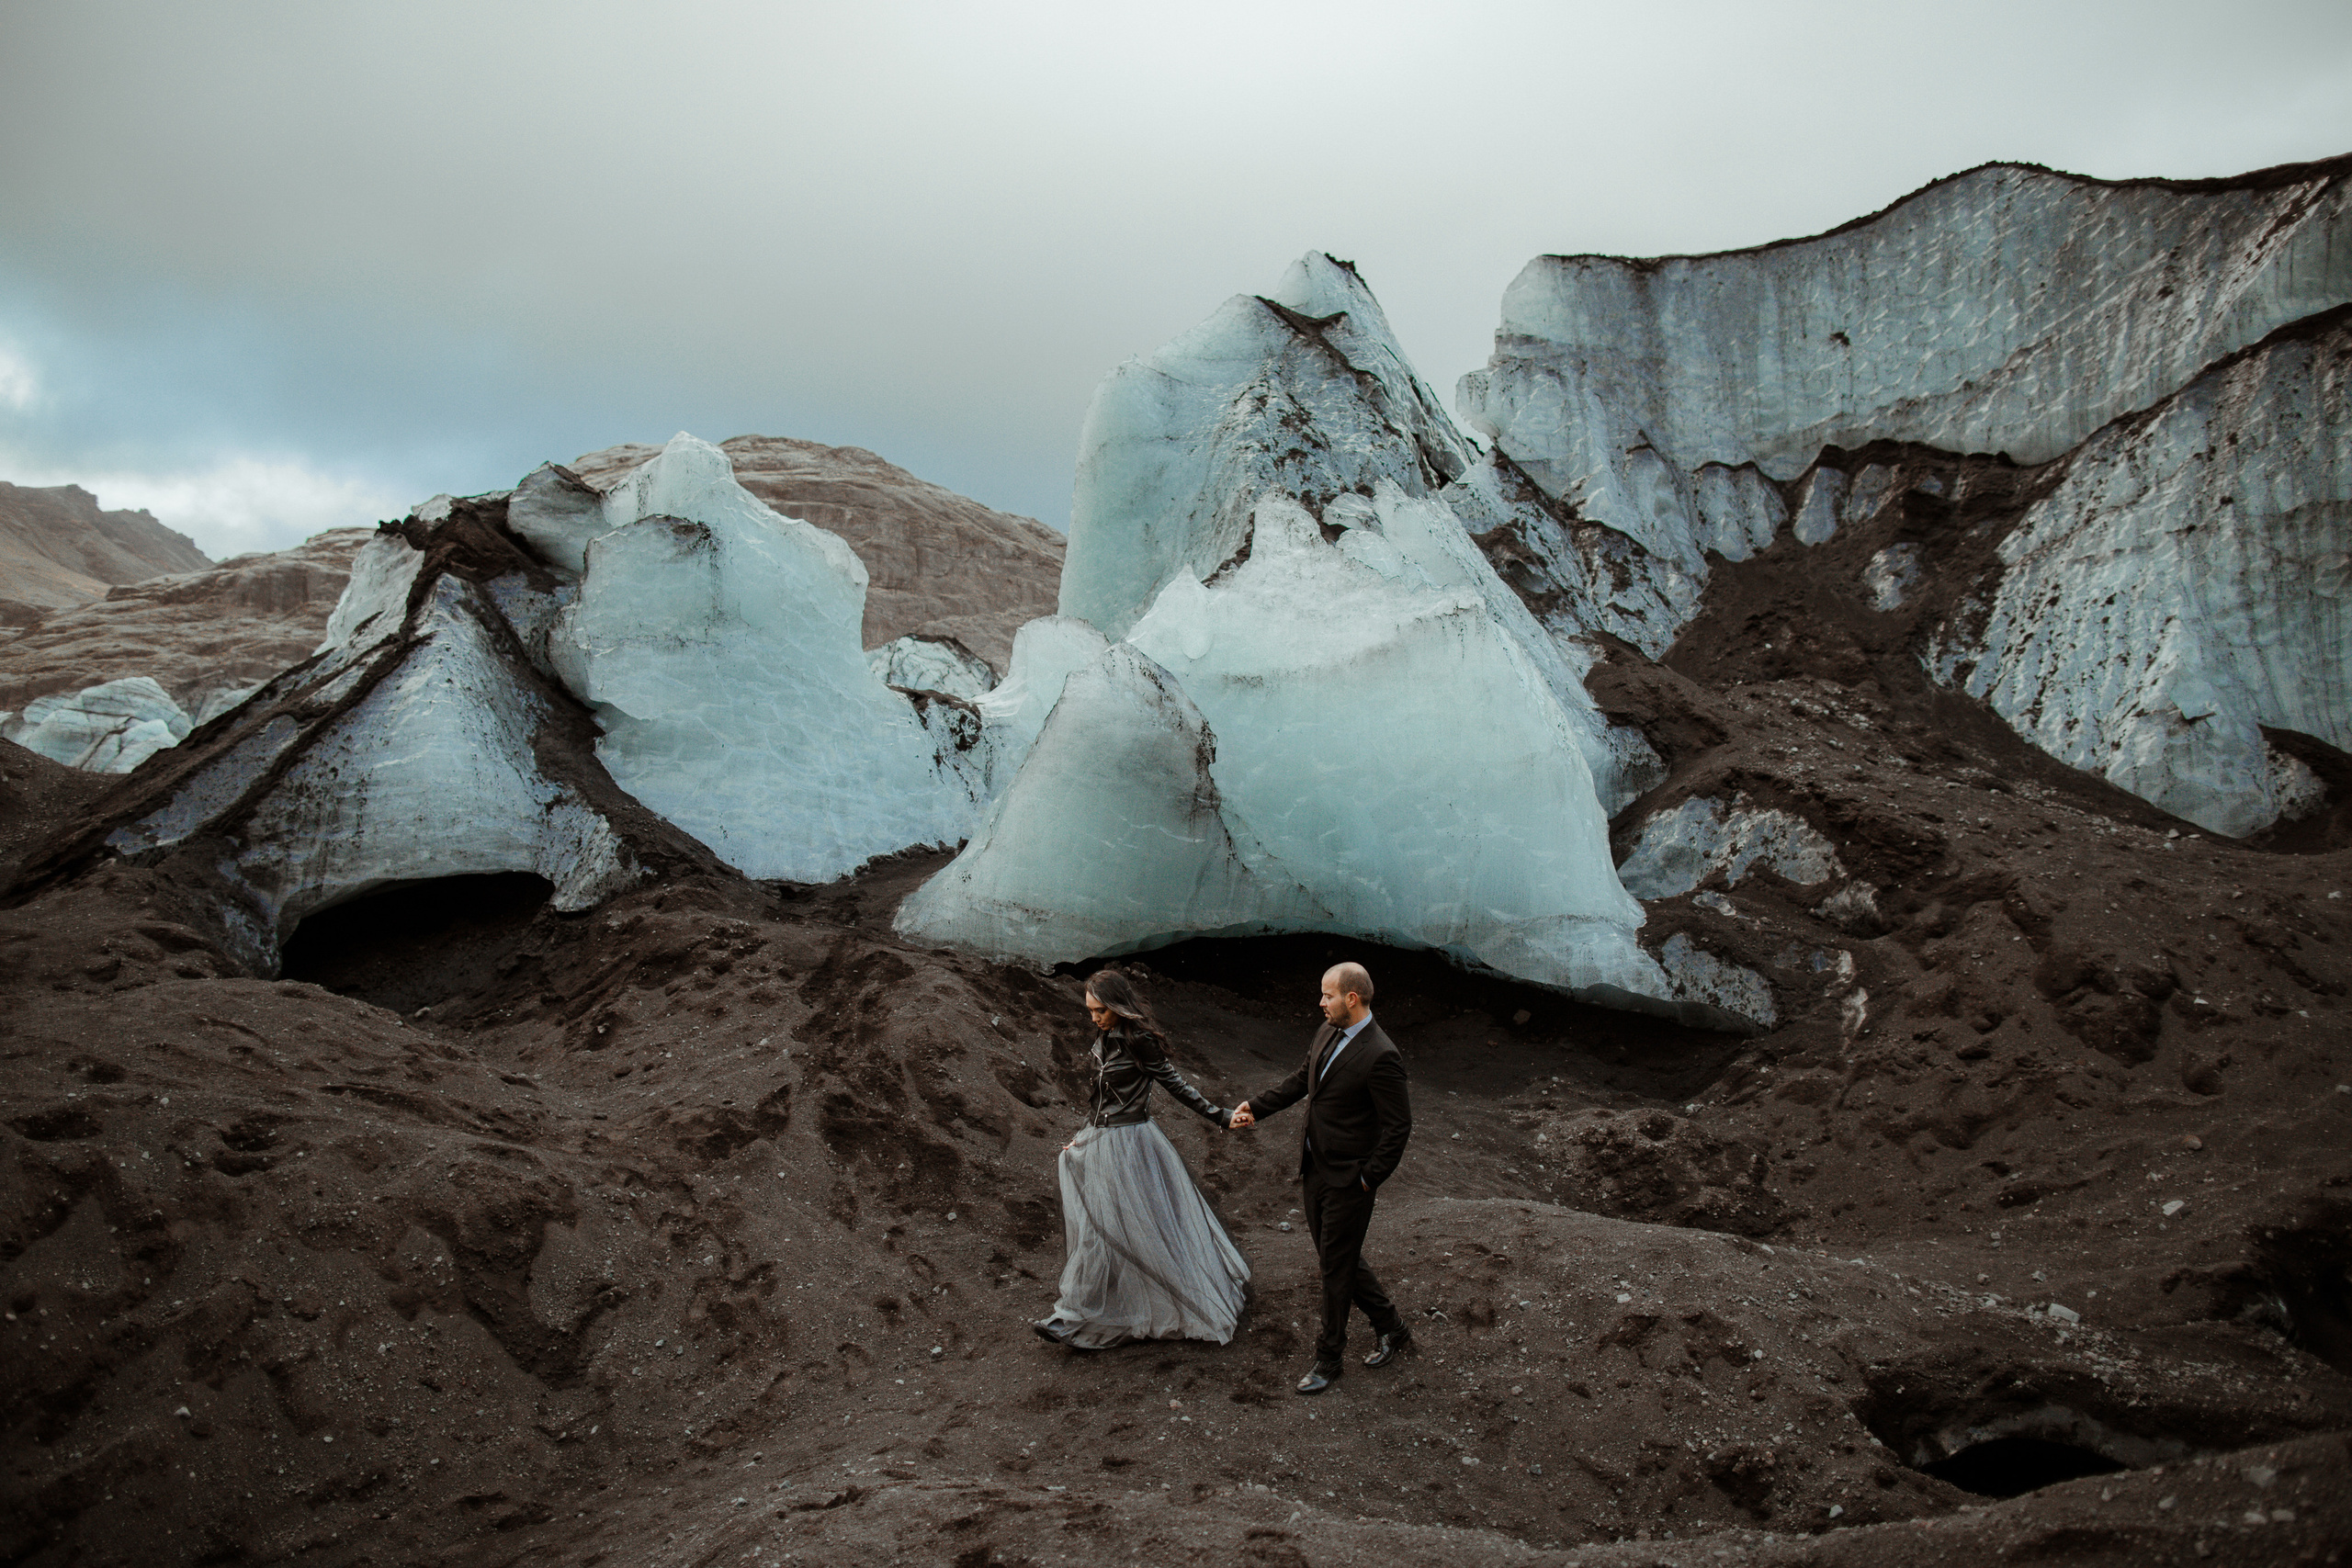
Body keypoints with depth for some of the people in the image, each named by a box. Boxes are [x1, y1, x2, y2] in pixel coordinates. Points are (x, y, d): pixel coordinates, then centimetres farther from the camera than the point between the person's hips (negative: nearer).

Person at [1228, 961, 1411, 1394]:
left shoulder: (1380, 1057, -23)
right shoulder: (1328, 1032, 2)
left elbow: (1398, 1126, -19)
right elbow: (1303, 1079, 18)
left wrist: (1369, 1179, -16)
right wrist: (1257, 1106, 16)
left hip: (1347, 1180, -8)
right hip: (1315, 1168, 8)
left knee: (1336, 1265, 5)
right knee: (1335, 1257, 18)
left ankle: (1328, 1357, 23)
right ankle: (1390, 1328, 36)